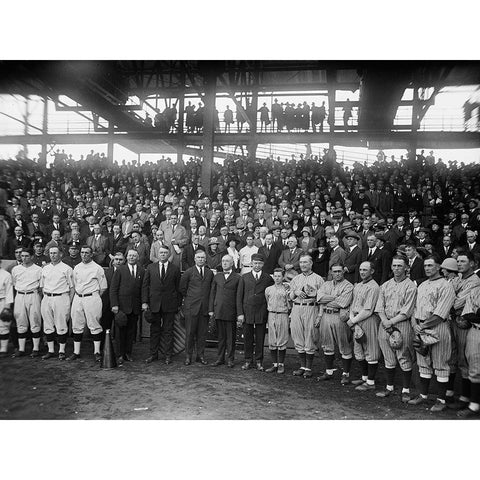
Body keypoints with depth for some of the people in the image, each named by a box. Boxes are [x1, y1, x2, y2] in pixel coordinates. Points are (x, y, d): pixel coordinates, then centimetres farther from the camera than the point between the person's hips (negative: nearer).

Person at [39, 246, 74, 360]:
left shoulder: (67, 269, 0)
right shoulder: (45, 268, 14)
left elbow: (72, 287, -1)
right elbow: (42, 286, 19)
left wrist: (69, 303, -6)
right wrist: (45, 297, 8)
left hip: (61, 298, -5)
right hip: (47, 299, 5)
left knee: (61, 326, -2)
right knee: (48, 326, 7)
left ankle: (62, 351, 6)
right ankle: (51, 351, 17)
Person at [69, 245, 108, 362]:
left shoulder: (97, 268, -4)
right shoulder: (76, 268, 11)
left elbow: (103, 287, 0)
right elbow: (75, 284, 20)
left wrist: (94, 297, 5)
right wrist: (79, 294, 12)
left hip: (92, 298, -5)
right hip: (78, 298, 5)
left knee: (94, 325, -3)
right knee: (77, 326, 7)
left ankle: (97, 352, 3)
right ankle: (76, 352, 16)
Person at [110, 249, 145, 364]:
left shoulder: (142, 271, 8)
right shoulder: (120, 270, 2)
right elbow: (113, 289, -1)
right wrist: (114, 305, -9)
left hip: (135, 306, 2)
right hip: (121, 305, -2)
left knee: (131, 331, 7)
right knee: (120, 331, 2)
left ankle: (128, 353, 18)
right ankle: (120, 355, 12)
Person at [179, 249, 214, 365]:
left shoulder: (210, 273, 9)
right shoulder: (188, 272, 0)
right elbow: (182, 288, 5)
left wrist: (208, 301, 8)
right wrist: (189, 299, 5)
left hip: (205, 307, 3)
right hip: (191, 307, -3)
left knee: (202, 333, 7)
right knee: (190, 332, 2)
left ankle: (200, 355, 18)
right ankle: (188, 356, 12)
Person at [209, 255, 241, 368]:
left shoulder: (237, 278, 1)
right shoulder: (217, 276, 12)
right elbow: (212, 293, 12)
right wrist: (211, 309, 5)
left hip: (231, 312, -3)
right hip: (218, 311, 3)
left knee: (231, 336, 4)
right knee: (220, 336, 10)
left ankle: (230, 359, 15)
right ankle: (220, 358, 19)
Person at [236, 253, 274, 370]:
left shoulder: (268, 278, 5)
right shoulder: (244, 277, 6)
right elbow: (239, 296, 4)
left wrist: (270, 311, -3)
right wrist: (240, 313, -3)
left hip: (261, 312, -1)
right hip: (247, 311, 1)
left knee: (260, 338, 5)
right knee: (248, 338, 6)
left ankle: (259, 361, 18)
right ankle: (248, 361, 18)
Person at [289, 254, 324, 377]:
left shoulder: (318, 279, 5)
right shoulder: (295, 279, 18)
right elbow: (290, 297, 16)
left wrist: (314, 293, -16)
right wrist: (295, 292, -3)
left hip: (311, 309, -4)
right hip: (296, 309, 4)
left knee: (310, 340, -3)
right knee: (298, 339, 5)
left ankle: (308, 368, 6)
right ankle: (302, 366, 16)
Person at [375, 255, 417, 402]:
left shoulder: (410, 286, -3)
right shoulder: (385, 285, 13)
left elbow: (407, 311, -10)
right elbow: (380, 307, 8)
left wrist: (391, 321, -13)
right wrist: (385, 321, -8)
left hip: (402, 325, -4)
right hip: (385, 325, 5)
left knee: (404, 360, 0)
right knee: (388, 359, 11)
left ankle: (406, 390, 12)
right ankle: (389, 387, 21)